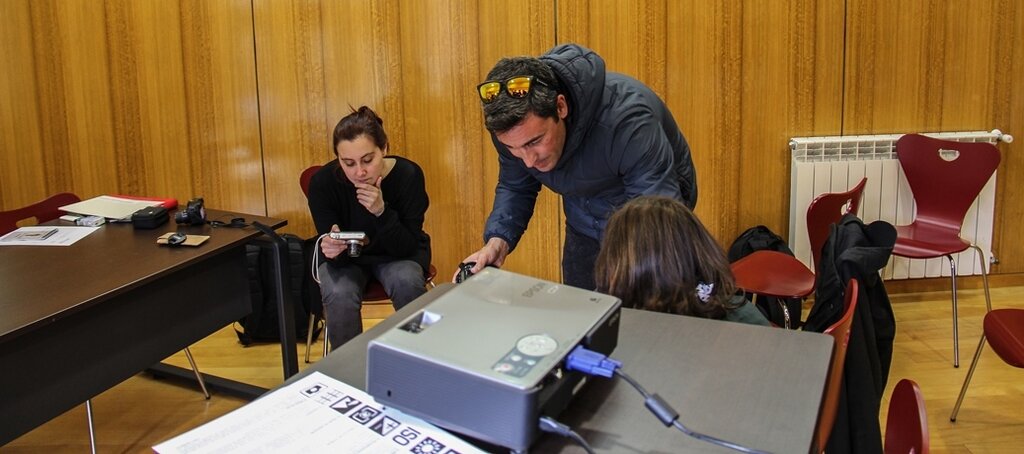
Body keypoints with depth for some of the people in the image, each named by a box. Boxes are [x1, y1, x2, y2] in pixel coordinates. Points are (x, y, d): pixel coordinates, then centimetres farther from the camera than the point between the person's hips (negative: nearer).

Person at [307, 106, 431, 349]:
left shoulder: (408, 174, -24)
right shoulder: (323, 182, -23)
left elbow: (407, 248, -21)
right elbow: (338, 258, -19)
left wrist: (382, 212, -38)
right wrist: (332, 249, -44)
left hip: (397, 255, 0)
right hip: (346, 258, 0)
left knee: (407, 283, -32)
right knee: (339, 296, -31)